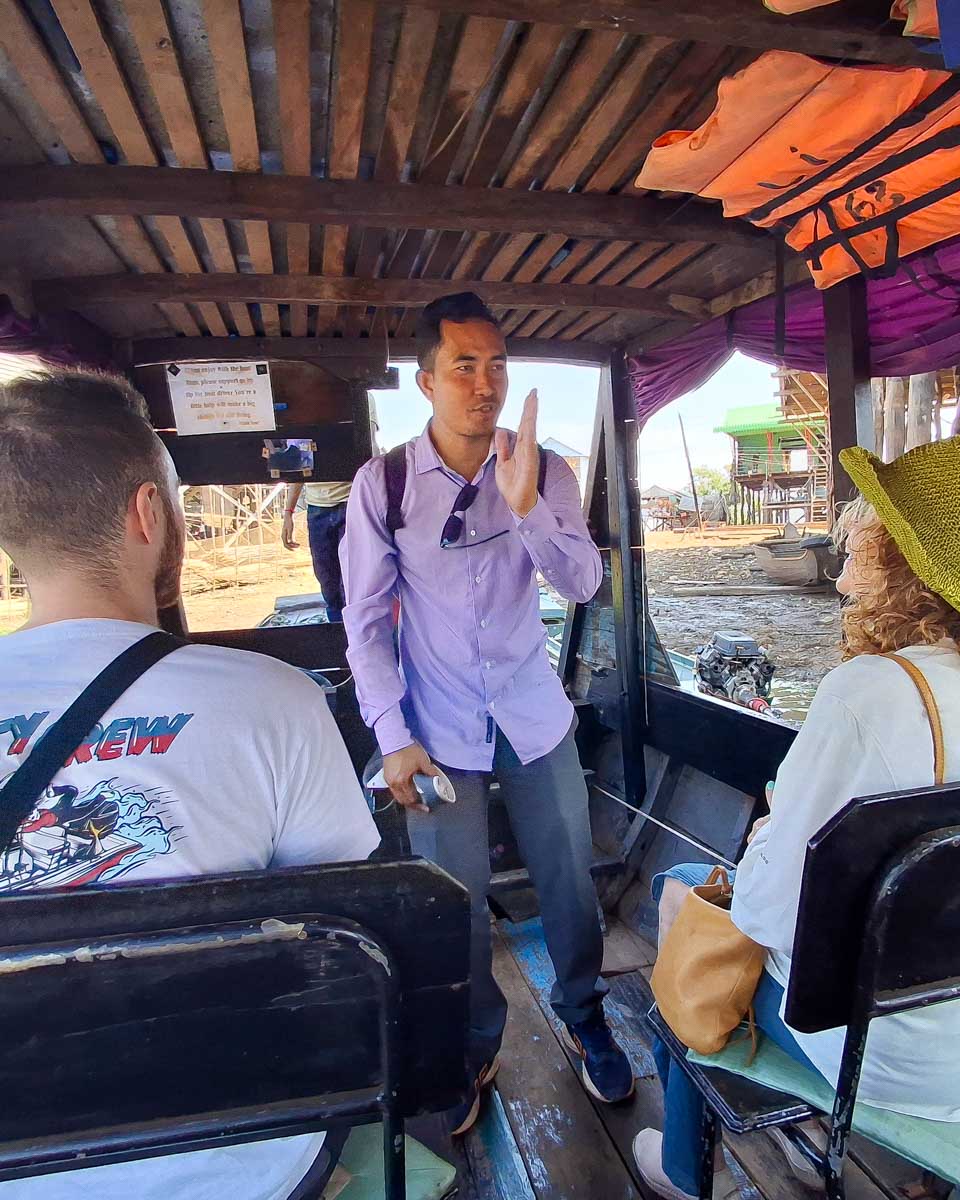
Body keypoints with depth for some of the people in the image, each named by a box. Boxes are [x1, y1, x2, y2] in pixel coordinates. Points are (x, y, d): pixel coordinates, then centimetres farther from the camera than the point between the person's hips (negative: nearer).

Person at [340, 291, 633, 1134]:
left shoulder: (545, 471, -5)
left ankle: (583, 1017, 42)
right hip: (437, 732, -1)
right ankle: (475, 1046, 38)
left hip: (535, 716, 2)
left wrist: (525, 503, -31)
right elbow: (366, 620, -6)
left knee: (569, 881, 13)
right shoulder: (382, 485, -9)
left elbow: (584, 584, -15)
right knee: (455, 903, 10)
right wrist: (393, 736, -9)